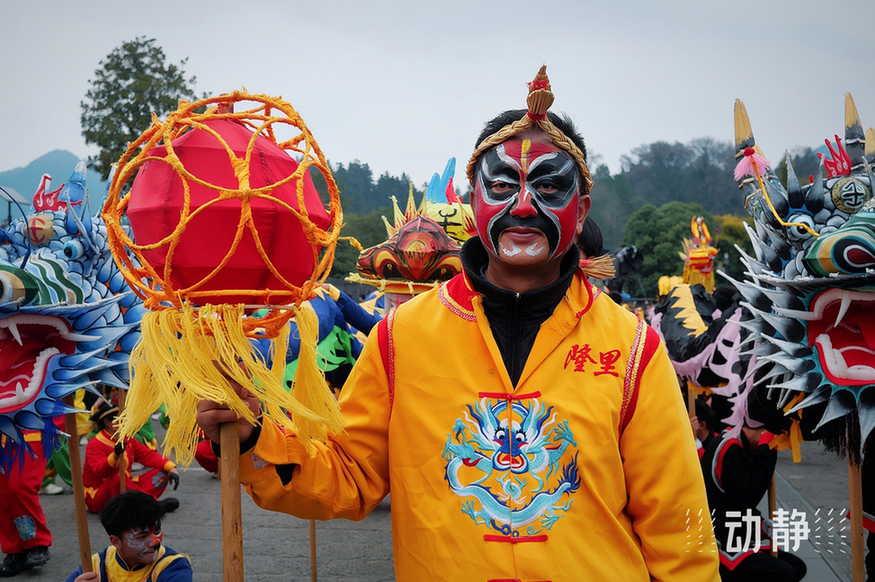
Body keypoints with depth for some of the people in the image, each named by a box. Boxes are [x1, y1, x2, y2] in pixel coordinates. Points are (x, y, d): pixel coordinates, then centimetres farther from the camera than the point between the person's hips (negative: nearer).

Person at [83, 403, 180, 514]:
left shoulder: (128, 441, 9)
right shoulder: (95, 444, -13)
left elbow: (150, 456, 1)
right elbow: (101, 471, -29)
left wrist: (170, 467, -15)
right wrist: (115, 456, -49)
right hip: (97, 498, -8)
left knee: (161, 474, -6)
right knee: (117, 479, -39)